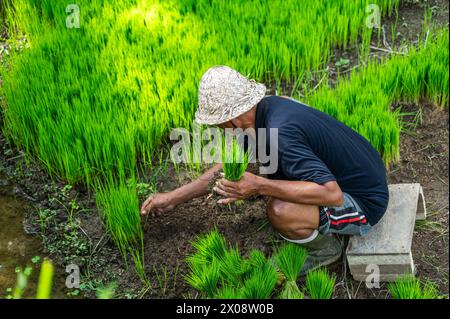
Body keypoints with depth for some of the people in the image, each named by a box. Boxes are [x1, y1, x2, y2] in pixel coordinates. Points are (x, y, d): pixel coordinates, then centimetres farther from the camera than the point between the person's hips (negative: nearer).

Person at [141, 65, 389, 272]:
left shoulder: (281, 133, -31)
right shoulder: (268, 106, -2)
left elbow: (332, 193, -36)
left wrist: (260, 186, -34)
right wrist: (173, 198, 12)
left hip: (364, 205, -9)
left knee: (279, 211, -30)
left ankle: (324, 249, 3)